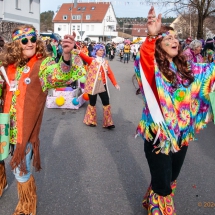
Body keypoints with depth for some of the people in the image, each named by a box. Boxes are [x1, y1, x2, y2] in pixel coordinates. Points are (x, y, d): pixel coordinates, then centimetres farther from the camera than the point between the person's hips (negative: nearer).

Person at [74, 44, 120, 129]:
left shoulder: (105, 62, 11)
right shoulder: (91, 60, -2)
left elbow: (110, 73, 8)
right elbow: (85, 57, -23)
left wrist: (115, 84, 1)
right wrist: (79, 52, -45)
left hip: (102, 85, 4)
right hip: (92, 85, -4)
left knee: (106, 103, 2)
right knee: (92, 103, 6)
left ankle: (108, 123, 11)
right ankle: (91, 121, 24)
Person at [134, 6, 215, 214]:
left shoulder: (187, 69, 5)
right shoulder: (154, 68, -14)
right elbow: (144, 62, -37)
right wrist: (151, 36, -52)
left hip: (181, 134, 6)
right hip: (159, 135, -6)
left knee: (171, 179, 24)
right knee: (162, 184, 3)